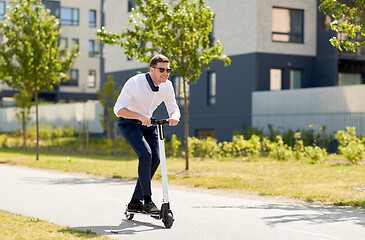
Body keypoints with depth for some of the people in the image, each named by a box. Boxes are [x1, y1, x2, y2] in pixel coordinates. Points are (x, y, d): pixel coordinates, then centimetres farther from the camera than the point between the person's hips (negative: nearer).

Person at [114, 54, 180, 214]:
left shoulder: (167, 86, -10)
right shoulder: (135, 82, -26)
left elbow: (174, 109, -4)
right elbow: (119, 109, -30)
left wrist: (173, 117, -29)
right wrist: (140, 116, -45)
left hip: (148, 124, 6)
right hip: (129, 123, -6)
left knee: (155, 159, -8)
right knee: (145, 155, -25)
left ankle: (135, 202, 5)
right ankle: (147, 202, -20)